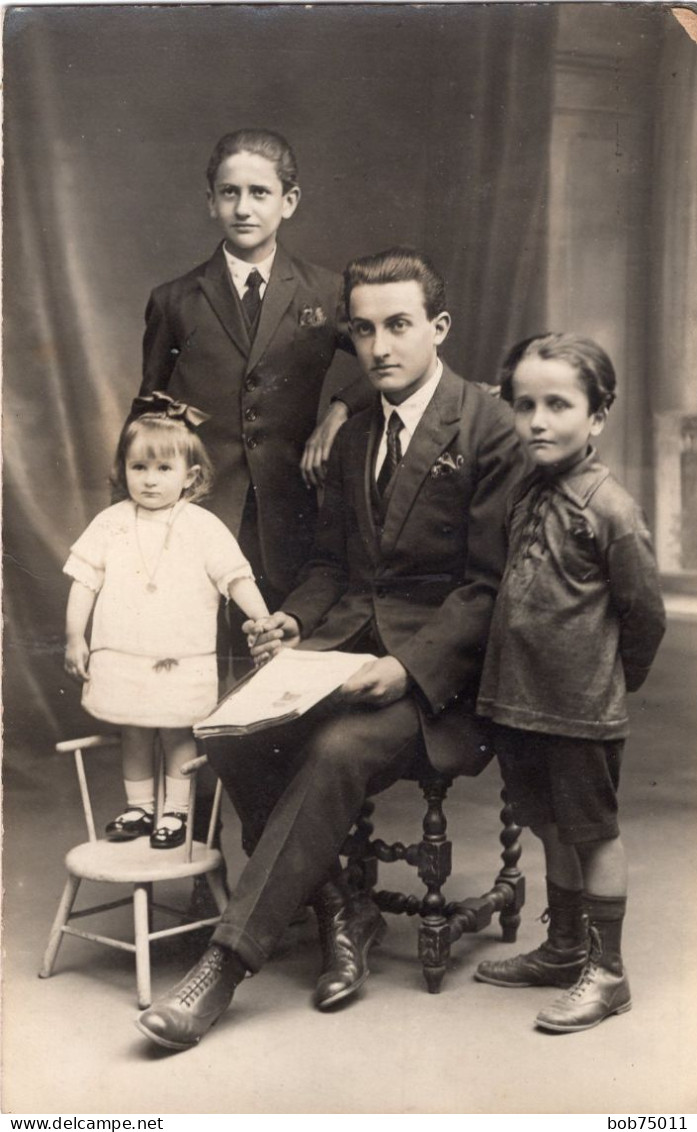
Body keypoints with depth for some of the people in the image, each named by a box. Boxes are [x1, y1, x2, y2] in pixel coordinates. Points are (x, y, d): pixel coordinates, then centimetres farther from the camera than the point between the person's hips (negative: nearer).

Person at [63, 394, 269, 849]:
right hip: (123, 659, 3)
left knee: (179, 736, 7)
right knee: (134, 738, 14)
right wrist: (75, 636, 2)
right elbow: (85, 581, 6)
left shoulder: (203, 527, -4)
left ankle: (176, 811, 21)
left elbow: (237, 577, -6)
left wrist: (265, 623, -16)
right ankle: (139, 807, 29)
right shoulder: (110, 524, 3)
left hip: (182, 661, -2)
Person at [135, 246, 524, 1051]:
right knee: (229, 731, -18)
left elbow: (490, 585, -10)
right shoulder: (353, 436, 17)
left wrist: (410, 666, -23)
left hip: (439, 657, -6)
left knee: (339, 750, -32)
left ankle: (226, 964, -20)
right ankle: (340, 913, -1)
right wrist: (291, 620, 0)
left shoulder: (489, 428, -6)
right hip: (348, 634, 7)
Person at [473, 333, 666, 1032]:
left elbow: (644, 613, -8)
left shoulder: (611, 509, -15)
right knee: (553, 827, 18)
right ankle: (564, 949, 34)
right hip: (519, 697, 7)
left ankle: (606, 972, 18)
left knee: (594, 830, 5)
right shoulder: (526, 496, 5)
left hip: (583, 708, -7)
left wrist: (614, 680, 2)